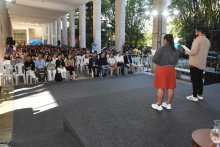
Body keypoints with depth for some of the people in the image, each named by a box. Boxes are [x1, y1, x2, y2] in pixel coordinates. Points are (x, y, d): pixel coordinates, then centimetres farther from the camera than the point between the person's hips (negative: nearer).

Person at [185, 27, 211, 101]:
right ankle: (200, 95, 22)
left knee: (194, 80, -2)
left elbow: (193, 52, -23)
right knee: (200, 80, 15)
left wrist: (187, 51, -5)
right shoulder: (207, 41, 11)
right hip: (202, 64, 8)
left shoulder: (197, 40, -16)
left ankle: (194, 96, 4)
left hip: (195, 63, -8)